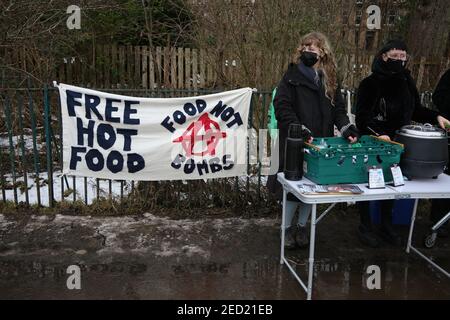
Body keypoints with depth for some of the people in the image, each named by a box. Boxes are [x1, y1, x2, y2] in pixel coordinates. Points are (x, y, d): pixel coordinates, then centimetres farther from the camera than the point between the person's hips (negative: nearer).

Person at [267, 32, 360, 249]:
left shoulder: (329, 80, 10)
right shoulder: (292, 76, -2)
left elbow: (338, 109, 9)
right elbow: (282, 106, -12)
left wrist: (347, 128, -10)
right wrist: (300, 130, -23)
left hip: (320, 143, 4)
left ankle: (302, 226, 27)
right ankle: (287, 228, 20)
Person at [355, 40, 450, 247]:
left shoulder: (406, 82, 5)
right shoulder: (370, 83, -14)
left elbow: (415, 110, 14)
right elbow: (361, 117, -17)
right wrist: (377, 133, -30)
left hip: (396, 144, 6)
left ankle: (386, 226, 31)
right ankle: (365, 227, 23)